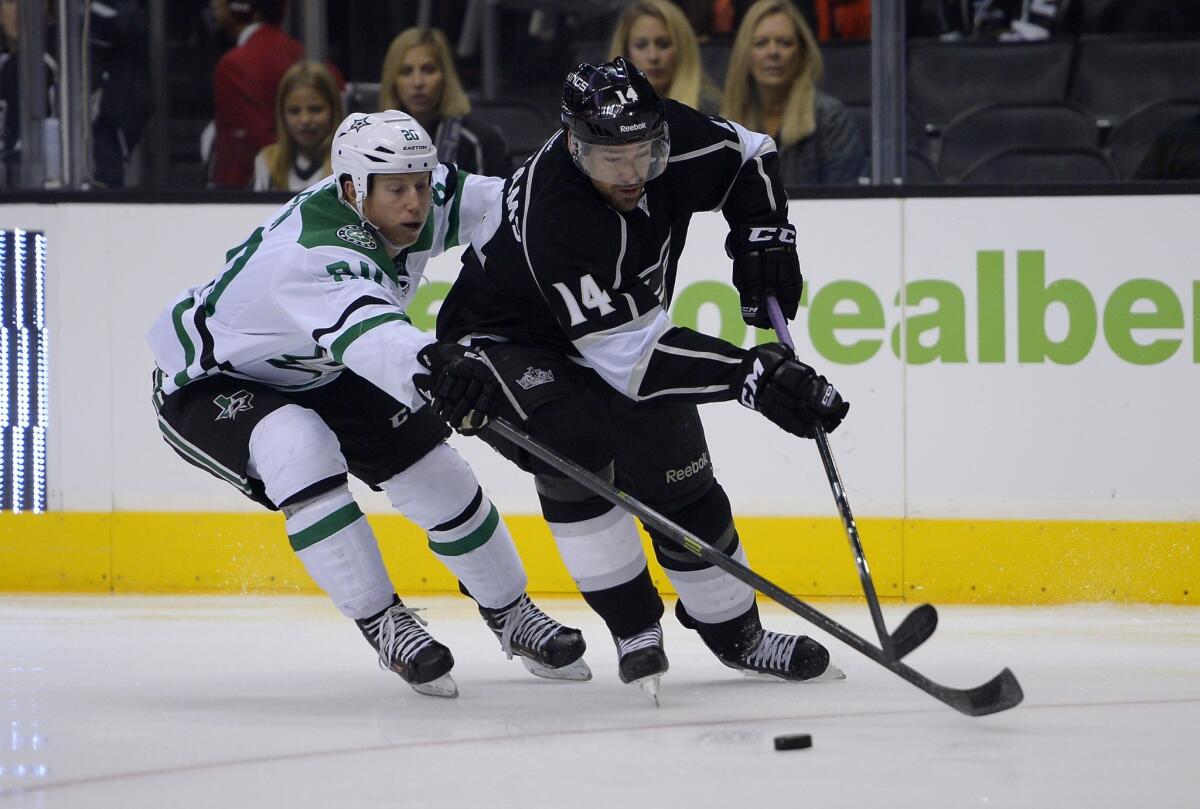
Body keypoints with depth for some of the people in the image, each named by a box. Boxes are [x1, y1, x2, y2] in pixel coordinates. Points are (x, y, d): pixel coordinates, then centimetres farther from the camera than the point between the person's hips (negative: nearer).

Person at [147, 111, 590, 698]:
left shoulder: (421, 202, -18)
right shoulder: (314, 254, -42)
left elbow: (500, 202, 0)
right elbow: (369, 336, -61)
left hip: (316, 375, 8)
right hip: (207, 384, -8)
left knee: (434, 474, 3)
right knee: (302, 451, -35)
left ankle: (510, 614, 27)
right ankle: (382, 623, -22)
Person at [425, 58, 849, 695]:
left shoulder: (671, 137, -21)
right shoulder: (551, 217, -40)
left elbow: (747, 157, 4)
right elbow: (627, 357, -41)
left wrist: (764, 238, -14)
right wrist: (753, 376, -46)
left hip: (624, 332, 7)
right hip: (502, 347, -7)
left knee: (680, 486, 5)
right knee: (573, 439, -33)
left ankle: (735, 633, 27)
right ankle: (634, 628, -19)